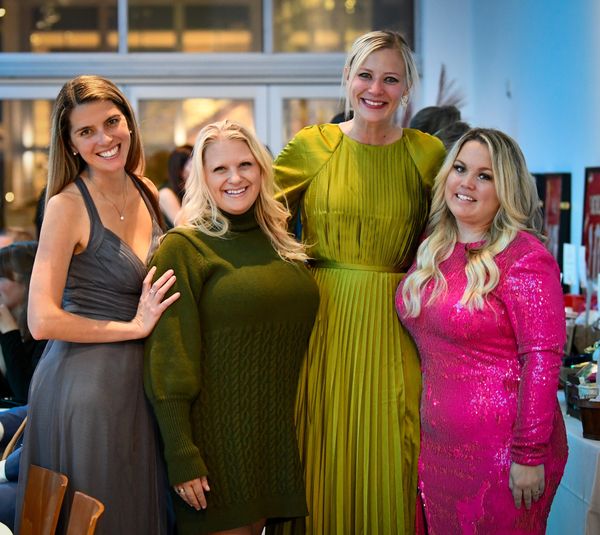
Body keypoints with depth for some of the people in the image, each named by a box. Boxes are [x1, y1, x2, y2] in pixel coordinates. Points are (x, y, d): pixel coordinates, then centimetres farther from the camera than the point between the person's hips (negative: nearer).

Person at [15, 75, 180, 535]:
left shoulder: (147, 193, 6)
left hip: (139, 378, 7)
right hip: (84, 383, -6)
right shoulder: (67, 206, -13)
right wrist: (133, 327, -14)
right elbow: (43, 320, -19)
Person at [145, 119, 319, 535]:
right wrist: (182, 458, -16)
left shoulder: (281, 243, 10)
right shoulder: (183, 248, -8)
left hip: (280, 435, 6)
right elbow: (169, 365, -12)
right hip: (218, 436, -5)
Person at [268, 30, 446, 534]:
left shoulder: (428, 153, 4)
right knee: (323, 455, 6)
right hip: (321, 322, 0)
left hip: (393, 329, 0)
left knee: (386, 454, 4)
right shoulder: (310, 146, 3)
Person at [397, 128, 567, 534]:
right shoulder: (431, 250, 7)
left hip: (501, 451, -6)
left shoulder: (523, 257, -13)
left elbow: (542, 361, -17)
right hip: (436, 446, 7)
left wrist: (530, 455, -20)